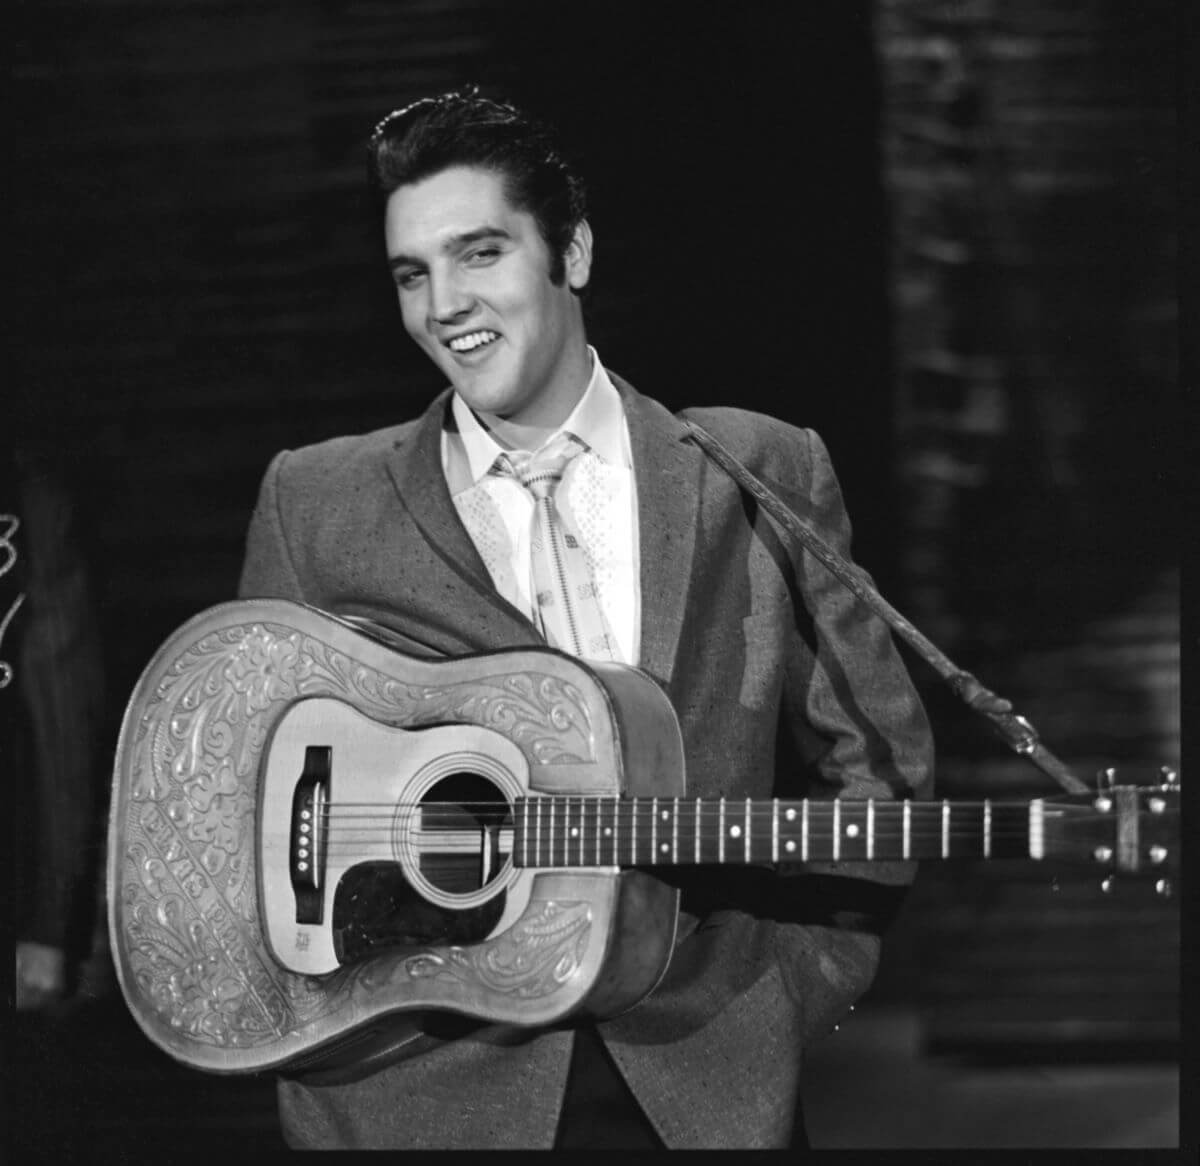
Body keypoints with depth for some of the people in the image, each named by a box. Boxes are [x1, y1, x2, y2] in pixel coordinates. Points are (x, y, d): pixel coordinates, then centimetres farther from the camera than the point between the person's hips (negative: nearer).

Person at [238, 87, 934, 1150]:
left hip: (709, 1084, 0)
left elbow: (869, 761, 9)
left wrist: (789, 998, -1)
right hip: (417, 1087, 0)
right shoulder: (312, 504, 5)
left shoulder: (763, 478, 6)